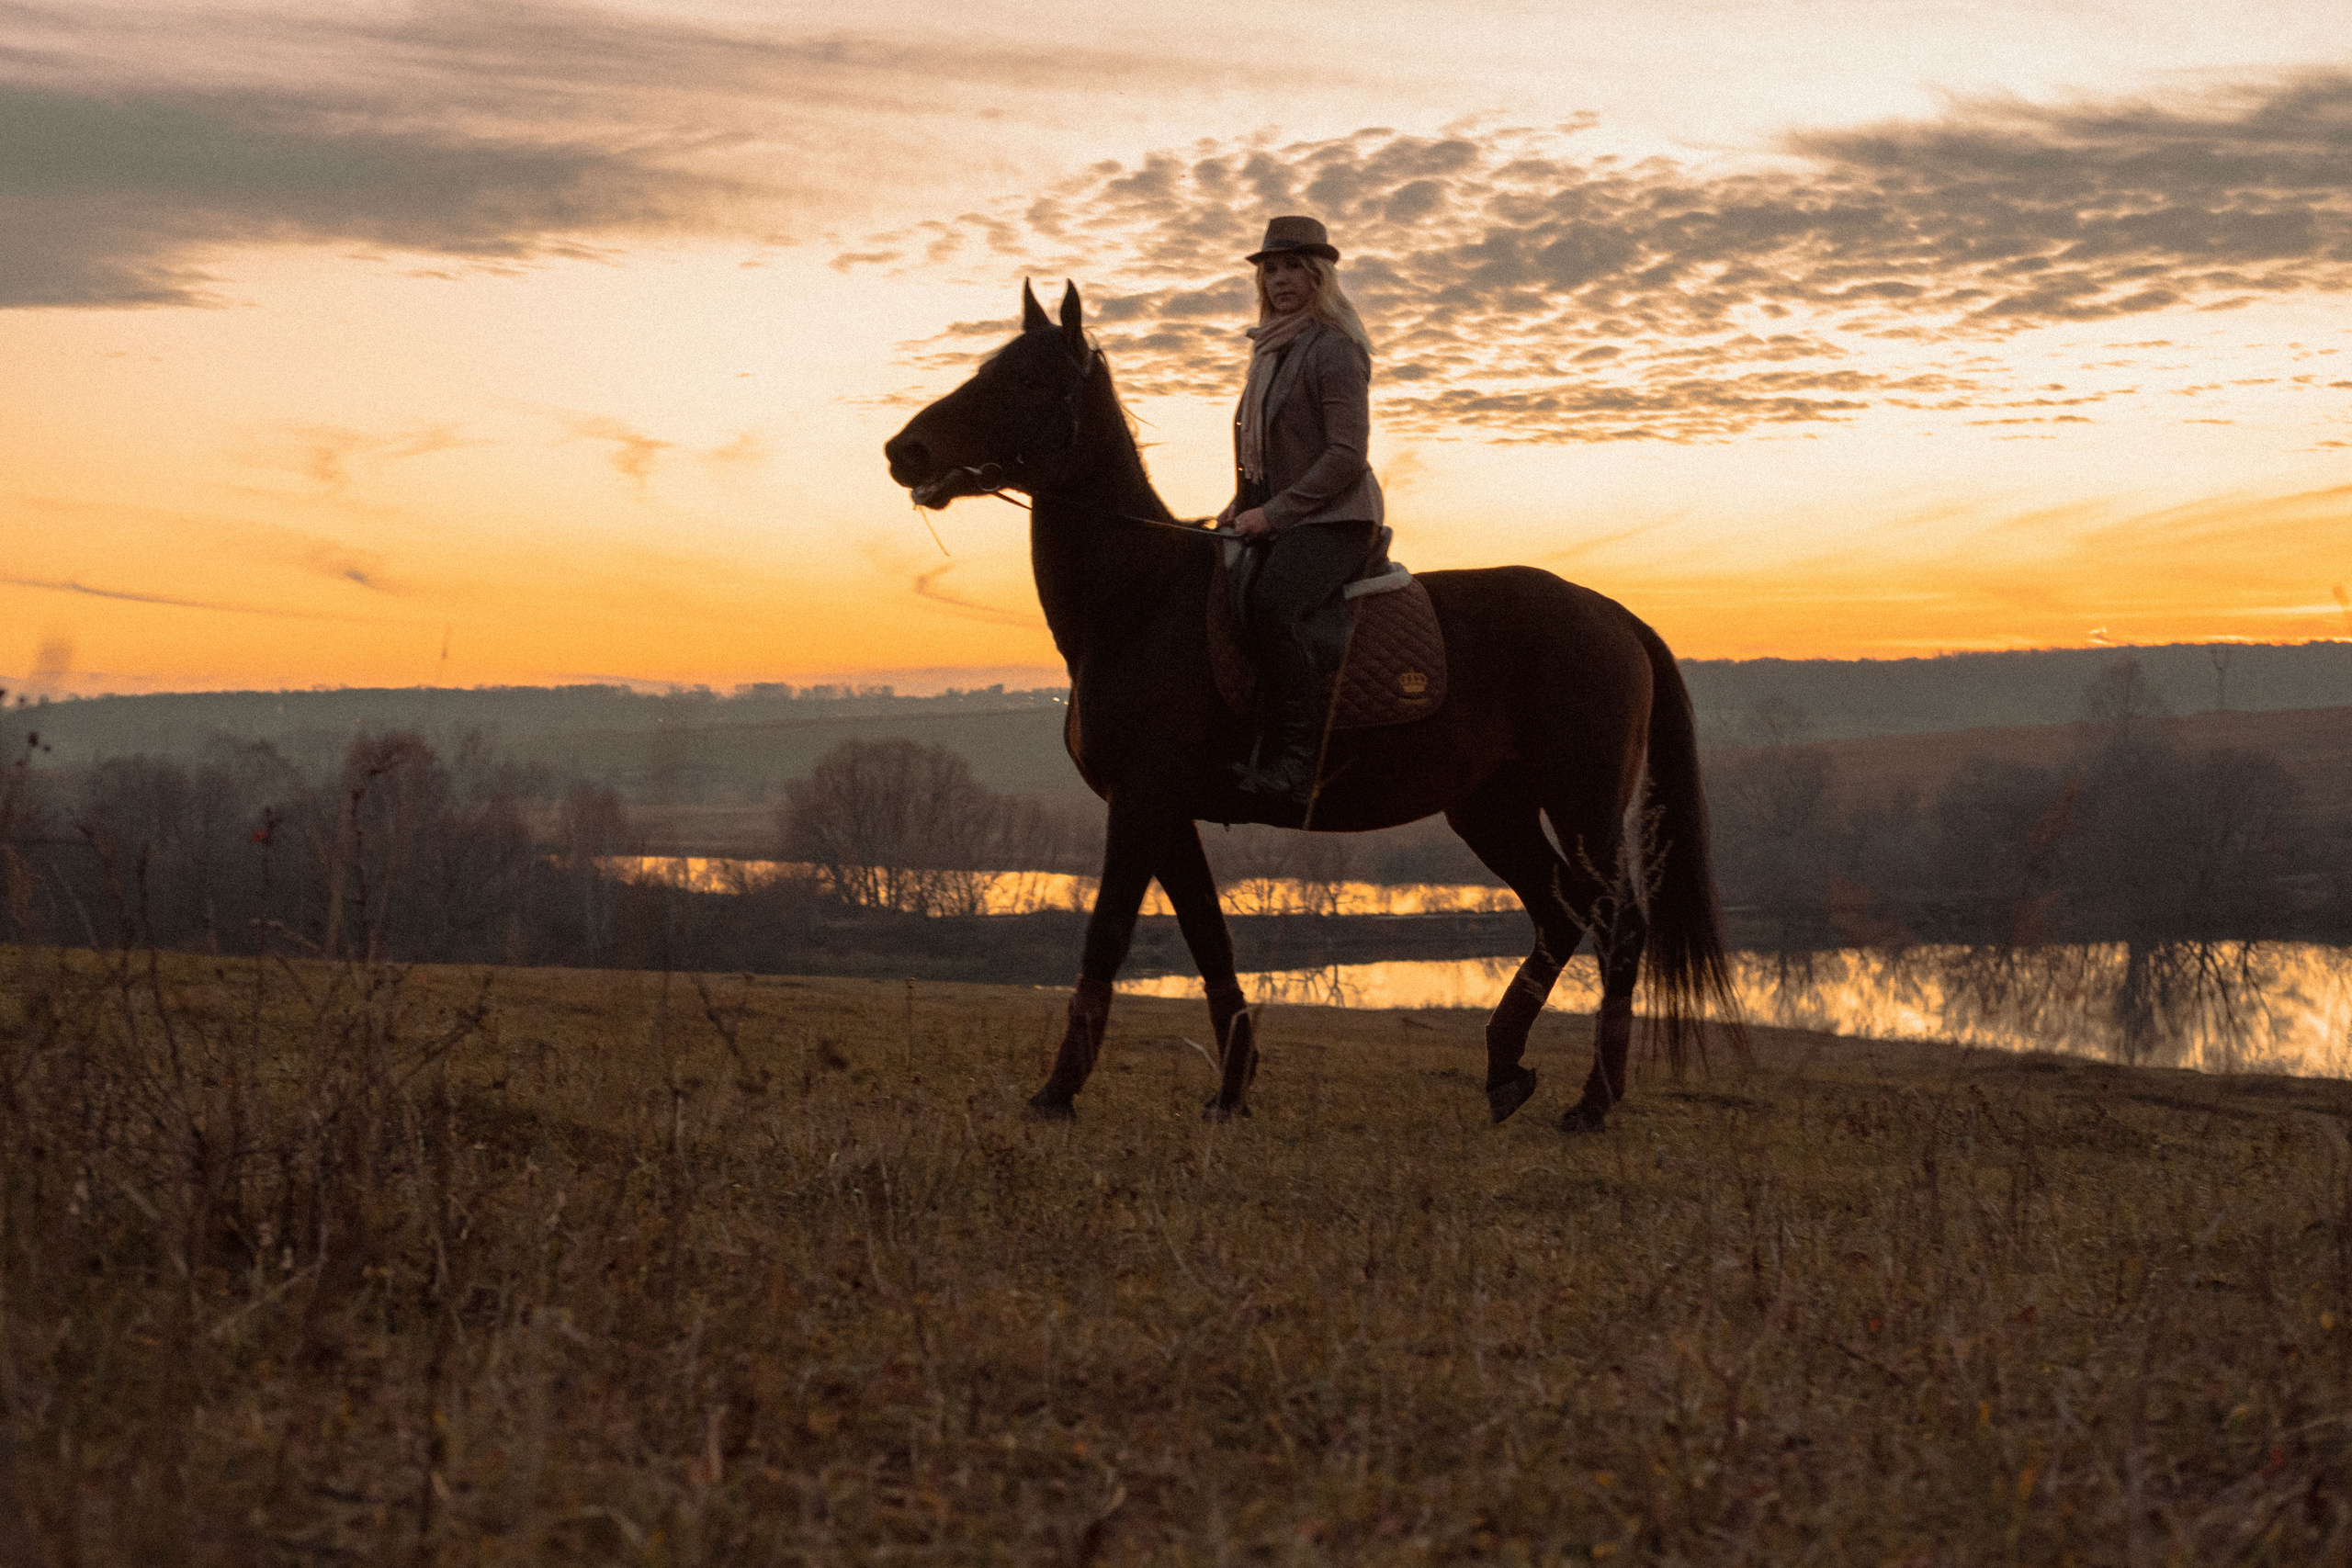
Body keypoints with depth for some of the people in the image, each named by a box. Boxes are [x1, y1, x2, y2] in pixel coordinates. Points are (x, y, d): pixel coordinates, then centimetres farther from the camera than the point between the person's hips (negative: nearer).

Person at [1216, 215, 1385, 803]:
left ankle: (1293, 762, -34)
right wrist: (1241, 506, 11)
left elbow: (1347, 454, -17)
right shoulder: (1273, 351, 19)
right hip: (1277, 520, 10)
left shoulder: (1334, 349, -9)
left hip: (1335, 518, -10)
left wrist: (1274, 512, -19)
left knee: (1272, 604, -32)